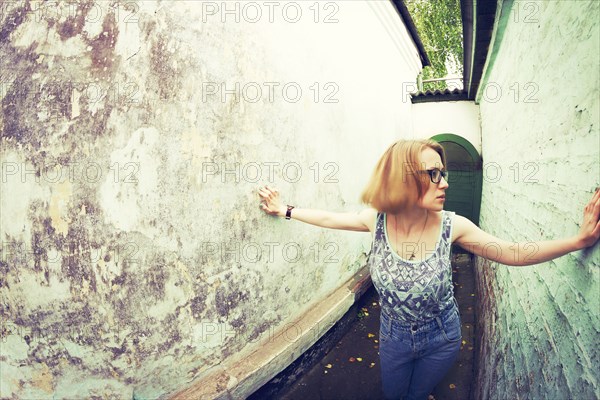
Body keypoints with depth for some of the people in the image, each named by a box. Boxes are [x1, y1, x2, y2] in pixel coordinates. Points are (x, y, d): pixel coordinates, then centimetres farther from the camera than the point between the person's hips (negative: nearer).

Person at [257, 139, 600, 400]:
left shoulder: (452, 226, -23)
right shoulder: (378, 220, -22)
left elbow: (515, 253, -15)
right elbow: (329, 218, -8)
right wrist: (285, 210, -3)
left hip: (441, 339, 0)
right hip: (394, 335, 1)